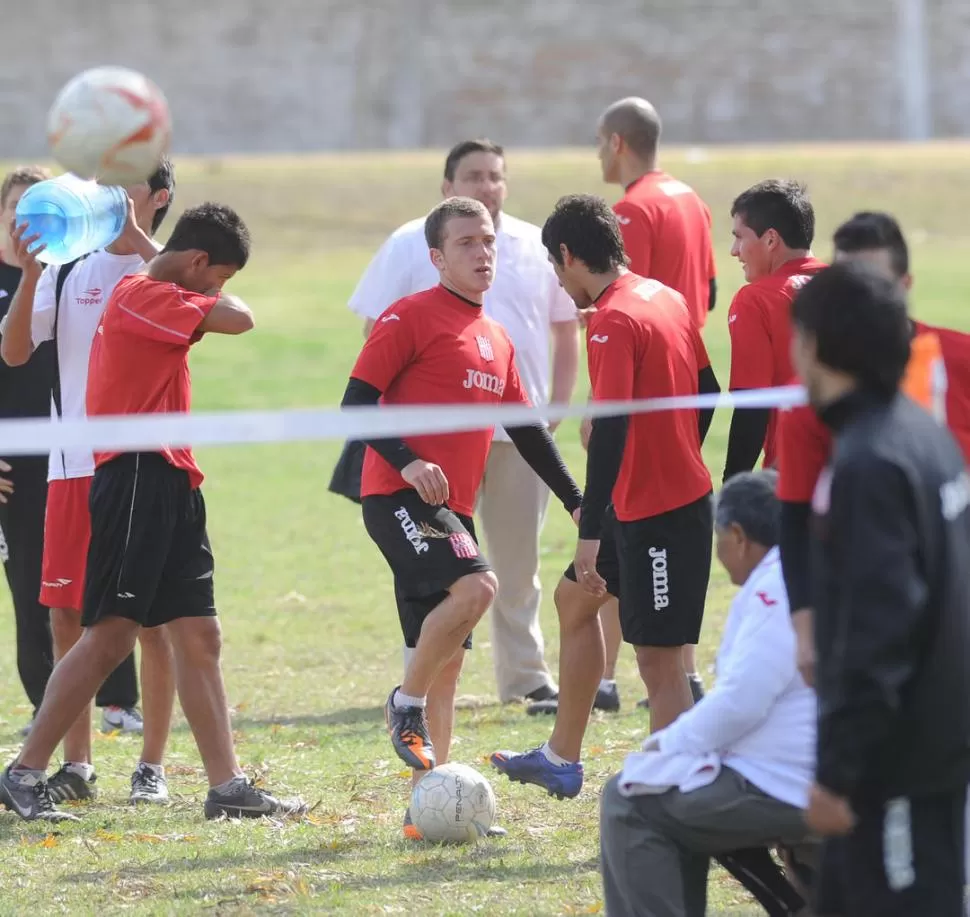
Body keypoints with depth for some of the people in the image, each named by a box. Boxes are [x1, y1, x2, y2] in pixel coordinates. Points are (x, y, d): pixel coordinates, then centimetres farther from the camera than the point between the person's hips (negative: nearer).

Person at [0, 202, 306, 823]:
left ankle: (227, 786, 4)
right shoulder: (144, 296, -11)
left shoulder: (151, 297, 21)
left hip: (171, 486, 11)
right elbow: (239, 320, -17)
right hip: (136, 476, -11)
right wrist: (218, 294, 1)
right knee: (111, 635, -11)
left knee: (199, 636, 6)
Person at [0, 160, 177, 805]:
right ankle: (76, 765, 12)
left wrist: (133, 234, -26)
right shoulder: (68, 270, 11)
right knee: (67, 615, 3)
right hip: (74, 465, 3)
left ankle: (152, 767, 6)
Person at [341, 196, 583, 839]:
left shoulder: (497, 341, 19)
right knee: (475, 586, -30)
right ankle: (407, 703, -11)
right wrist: (408, 462, -22)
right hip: (399, 498, -8)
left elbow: (527, 430, 26)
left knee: (447, 659, 7)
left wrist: (577, 500, 23)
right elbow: (357, 402, -9)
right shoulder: (411, 318, -4)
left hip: (452, 510, 8)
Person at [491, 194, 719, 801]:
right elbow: (707, 390, 17)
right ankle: (562, 761, 35)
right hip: (683, 491, 10)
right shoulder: (667, 299, 8)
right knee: (575, 598, 25)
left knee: (659, 662, -7)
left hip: (656, 513, -10)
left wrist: (590, 535, -25)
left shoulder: (612, 321, -19)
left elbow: (609, 432, -25)